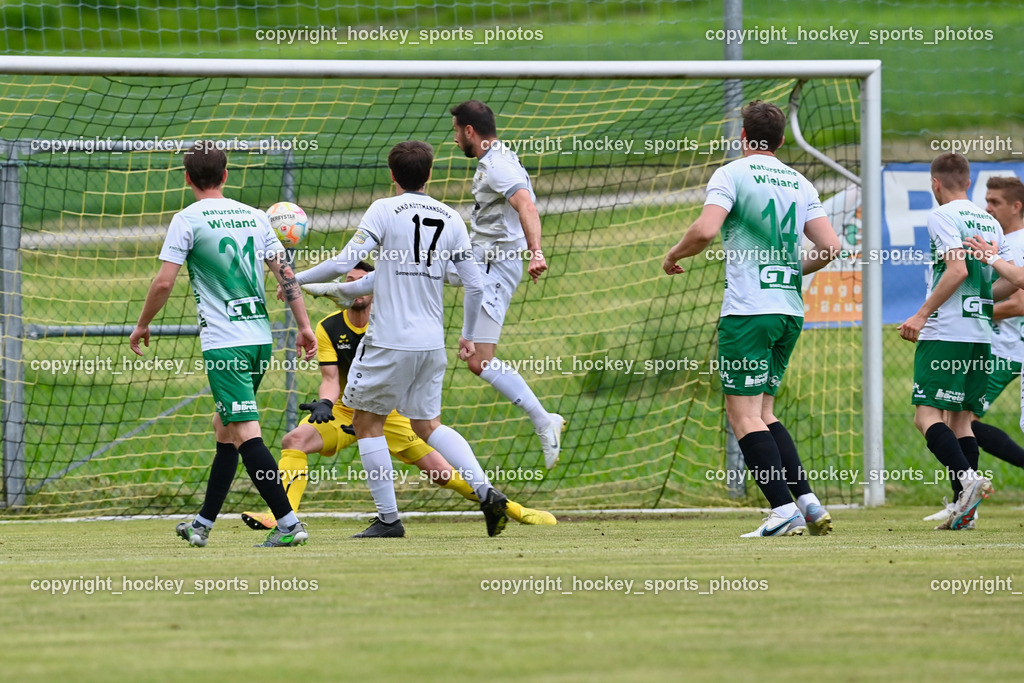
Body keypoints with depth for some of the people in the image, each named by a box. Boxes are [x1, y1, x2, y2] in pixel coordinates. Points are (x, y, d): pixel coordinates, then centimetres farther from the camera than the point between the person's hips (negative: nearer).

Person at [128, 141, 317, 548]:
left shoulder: (188, 220, -5)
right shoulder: (254, 217, 11)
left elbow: (164, 282, -9)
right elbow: (285, 273, 8)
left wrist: (142, 326, 6)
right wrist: (304, 326, 12)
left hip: (224, 343, -7)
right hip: (260, 338, 7)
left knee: (245, 434, -11)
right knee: (225, 427, 18)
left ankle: (289, 524, -22)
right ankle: (203, 524, 26)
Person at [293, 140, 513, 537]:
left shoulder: (385, 211, -7)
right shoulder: (451, 219, 7)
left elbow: (344, 263, -11)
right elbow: (475, 286, 8)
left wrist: (296, 280, 3)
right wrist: (467, 336, 23)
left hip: (389, 341, -5)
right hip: (431, 342, 5)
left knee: (367, 423, 10)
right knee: (428, 425, 19)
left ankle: (388, 516, 5)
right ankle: (486, 492, 2)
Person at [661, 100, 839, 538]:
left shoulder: (732, 174, -4)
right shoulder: (800, 184, 13)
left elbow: (705, 230, -18)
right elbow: (830, 246, 7)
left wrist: (674, 255, 1)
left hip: (748, 309, -7)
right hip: (790, 310, 7)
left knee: (744, 413, -5)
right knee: (763, 413, 16)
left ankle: (785, 512, -14)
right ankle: (809, 504, 7)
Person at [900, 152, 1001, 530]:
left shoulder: (943, 216, -6)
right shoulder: (990, 223, 16)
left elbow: (957, 269, -18)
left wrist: (922, 315, -14)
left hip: (945, 331, -7)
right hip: (981, 335, 7)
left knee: (927, 415, -9)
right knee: (961, 418, 10)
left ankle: (967, 478, -30)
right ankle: (964, 507, 2)